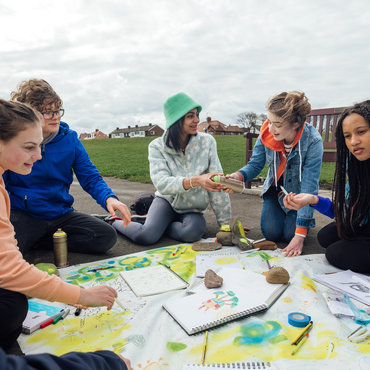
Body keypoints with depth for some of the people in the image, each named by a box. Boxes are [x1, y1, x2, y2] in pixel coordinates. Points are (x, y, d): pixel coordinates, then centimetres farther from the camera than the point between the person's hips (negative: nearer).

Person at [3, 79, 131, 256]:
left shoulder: (69, 138, 0)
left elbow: (90, 177, 0)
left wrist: (109, 198, -21)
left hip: (60, 213, 4)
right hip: (23, 214, -3)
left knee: (107, 236, -15)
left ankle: (38, 242, -1)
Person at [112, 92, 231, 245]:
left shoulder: (207, 142, -10)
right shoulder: (157, 146, -12)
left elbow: (217, 184, -12)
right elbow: (161, 183, -27)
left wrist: (225, 224, -13)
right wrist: (196, 181, -44)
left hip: (192, 209, 2)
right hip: (167, 201, -1)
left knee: (193, 232, -32)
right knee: (146, 236, -27)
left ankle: (155, 224, -3)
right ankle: (115, 221, 5)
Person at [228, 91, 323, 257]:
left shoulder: (312, 141, -32)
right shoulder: (266, 133, -22)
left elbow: (309, 187, -32)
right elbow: (255, 164, -11)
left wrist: (300, 235, -33)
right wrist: (238, 176, -38)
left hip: (298, 193, -2)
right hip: (275, 188, 3)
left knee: (290, 235, -14)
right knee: (271, 233, -10)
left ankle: (306, 219, 20)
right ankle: (281, 213, 24)